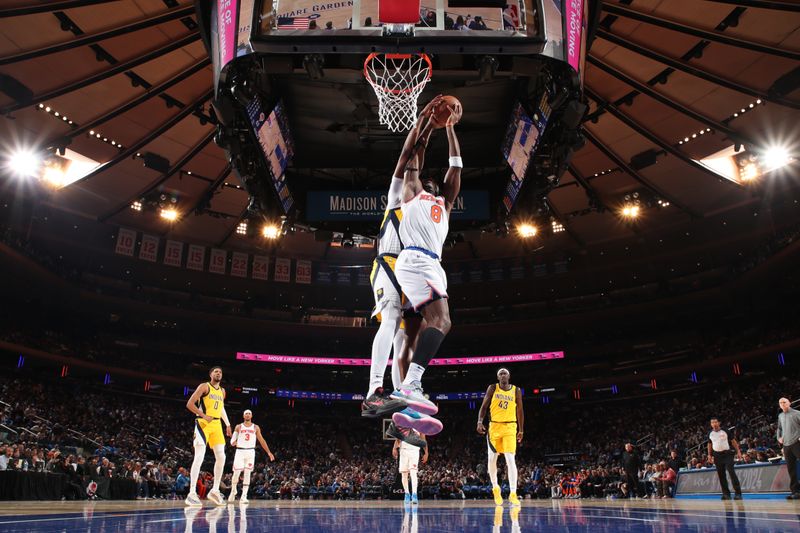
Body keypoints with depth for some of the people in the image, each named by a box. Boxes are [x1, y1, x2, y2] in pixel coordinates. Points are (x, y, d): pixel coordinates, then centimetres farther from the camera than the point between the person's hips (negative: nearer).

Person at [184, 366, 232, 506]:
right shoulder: (204, 386, -4)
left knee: (221, 457, 4)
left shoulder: (222, 391, 16)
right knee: (199, 457, -14)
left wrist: (228, 424, 21)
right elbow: (189, 404, -9)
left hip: (217, 424, 7)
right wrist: (203, 416, -16)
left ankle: (215, 490, 15)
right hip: (203, 423, -7)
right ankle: (192, 493, -13)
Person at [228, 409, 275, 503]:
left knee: (247, 474, -5)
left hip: (250, 452, 1)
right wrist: (233, 442, -22)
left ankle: (244, 496, -5)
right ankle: (233, 491, 23)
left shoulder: (256, 427, 8)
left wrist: (268, 452, 6)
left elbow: (261, 440, 10)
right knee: (236, 473, -3)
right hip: (240, 451, -1)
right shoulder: (238, 427, 6)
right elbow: (233, 440, 4)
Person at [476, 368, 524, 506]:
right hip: (494, 426, 1)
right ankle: (495, 487, 29)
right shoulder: (493, 388, 0)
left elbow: (519, 411, 9)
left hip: (510, 427, -1)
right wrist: (480, 422, -13)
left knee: (510, 460, -13)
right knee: (492, 459, 6)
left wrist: (521, 430, 10)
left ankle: (513, 494, -13)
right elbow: (484, 406, 1)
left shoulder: (516, 391, 2)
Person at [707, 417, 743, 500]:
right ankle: (726, 493, 13)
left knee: (731, 472, -14)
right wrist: (709, 455, 13)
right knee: (721, 475, 6)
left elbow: (733, 441, 1)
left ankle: (738, 493, -14)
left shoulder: (725, 431, -4)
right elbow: (710, 444, 18)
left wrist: (738, 451, -6)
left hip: (727, 454, -4)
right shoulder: (710, 434, 6)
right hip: (717, 455, 4)